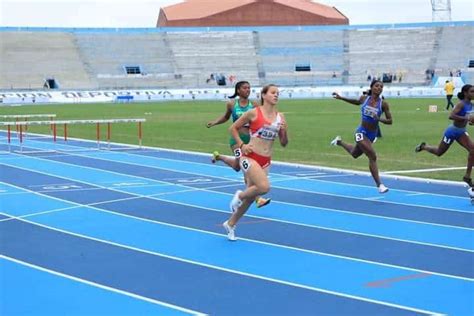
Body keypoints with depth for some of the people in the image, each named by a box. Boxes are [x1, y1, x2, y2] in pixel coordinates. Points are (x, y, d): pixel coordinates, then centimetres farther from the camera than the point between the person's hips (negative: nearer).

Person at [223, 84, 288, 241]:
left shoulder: (280, 117, 6)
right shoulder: (254, 113, -7)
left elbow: (284, 143, 11)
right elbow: (233, 128, 3)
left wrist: (283, 131, -8)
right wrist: (241, 144, -8)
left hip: (265, 161, 5)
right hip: (250, 156, -5)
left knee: (250, 197, 8)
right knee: (264, 187, -27)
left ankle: (230, 224, 28)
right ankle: (239, 195, 3)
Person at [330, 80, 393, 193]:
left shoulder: (383, 104, -10)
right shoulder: (364, 98, -7)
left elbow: (389, 121, -9)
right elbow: (357, 102, 16)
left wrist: (379, 119, -27)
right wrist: (340, 98, 15)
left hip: (372, 135, 3)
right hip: (361, 132, -3)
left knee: (354, 154, 26)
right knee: (373, 157, -18)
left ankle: (340, 142, 55)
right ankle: (379, 184, -11)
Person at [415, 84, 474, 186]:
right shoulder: (461, 104, -24)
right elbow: (451, 116, -36)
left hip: (461, 132, 7)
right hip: (452, 131, -7)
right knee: (439, 153, 12)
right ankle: (423, 146, 43)